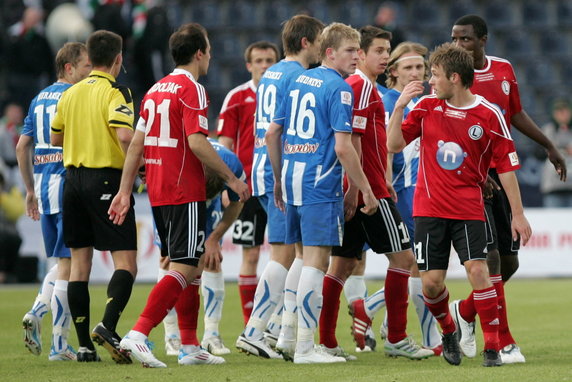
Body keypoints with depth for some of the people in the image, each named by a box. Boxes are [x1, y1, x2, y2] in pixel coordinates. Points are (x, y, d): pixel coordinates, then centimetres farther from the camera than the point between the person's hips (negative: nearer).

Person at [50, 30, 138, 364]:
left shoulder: (70, 94, 10)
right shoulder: (115, 92, -8)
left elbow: (55, 138, 20)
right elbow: (124, 134, -23)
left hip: (73, 178, 6)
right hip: (107, 179, -6)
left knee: (80, 261, 8)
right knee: (126, 261, -4)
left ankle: (84, 344, 5)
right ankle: (108, 326, -24)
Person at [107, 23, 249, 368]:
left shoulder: (155, 90, 14)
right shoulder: (191, 89, -10)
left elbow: (137, 144, 13)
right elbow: (197, 142, -19)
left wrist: (125, 191, 15)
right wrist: (232, 178, -12)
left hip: (158, 193, 9)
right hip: (186, 193, -9)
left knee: (189, 268, 16)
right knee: (183, 269, -10)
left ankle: (190, 347, 17)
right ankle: (138, 334, -22)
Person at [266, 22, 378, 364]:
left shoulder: (298, 81, 14)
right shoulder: (339, 88, -10)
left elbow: (272, 134, 17)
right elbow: (342, 147, -17)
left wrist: (279, 180, 25)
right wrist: (366, 190, -10)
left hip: (292, 179, 8)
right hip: (321, 182, -8)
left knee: (309, 258, 16)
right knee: (317, 261, -6)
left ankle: (304, 343, 19)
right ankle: (305, 347, -7)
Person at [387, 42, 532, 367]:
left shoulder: (489, 115, -6)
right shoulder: (426, 106, 2)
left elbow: (506, 165, -1)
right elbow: (395, 145, 5)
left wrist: (518, 214, -2)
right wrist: (400, 106, -9)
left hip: (469, 208, -2)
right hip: (430, 207, 2)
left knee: (478, 271, -17)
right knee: (431, 282, -1)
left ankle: (492, 348, -9)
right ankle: (449, 332, 29)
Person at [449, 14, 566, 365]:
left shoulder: (504, 70, 7)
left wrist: (549, 146, 23)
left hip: (502, 173, 6)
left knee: (509, 261, 6)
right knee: (491, 256, -13)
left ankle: (465, 311, 30)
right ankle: (504, 342, -6)